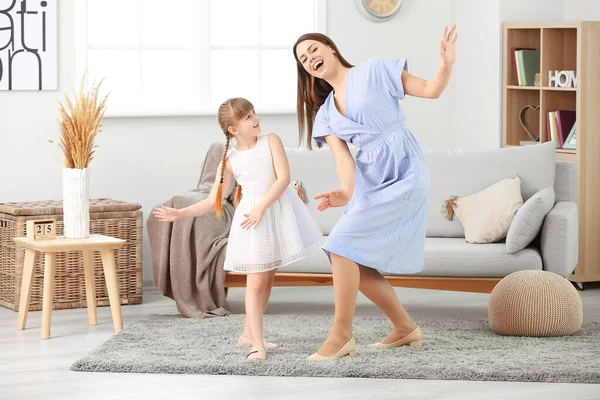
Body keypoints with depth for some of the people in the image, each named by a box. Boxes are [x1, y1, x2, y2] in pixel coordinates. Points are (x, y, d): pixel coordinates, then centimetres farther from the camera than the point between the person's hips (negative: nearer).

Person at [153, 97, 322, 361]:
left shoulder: (271, 141, -3)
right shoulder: (229, 161, -2)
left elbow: (284, 177, -13)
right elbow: (213, 202, 1)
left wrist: (261, 208, -23)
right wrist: (180, 214, -8)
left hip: (277, 213, 2)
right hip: (252, 219, -2)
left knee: (267, 279, 12)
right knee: (256, 283, -7)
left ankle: (249, 334, 26)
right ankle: (257, 345, -7)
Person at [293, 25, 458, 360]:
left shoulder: (374, 71, 0)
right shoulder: (326, 113, 15)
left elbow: (430, 90, -1)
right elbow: (343, 157, -1)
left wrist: (447, 65, -23)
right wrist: (346, 192, -23)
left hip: (402, 175, -7)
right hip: (369, 181, 7)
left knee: (343, 246, -17)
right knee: (357, 262, 2)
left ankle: (341, 336, -10)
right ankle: (405, 327, 20)